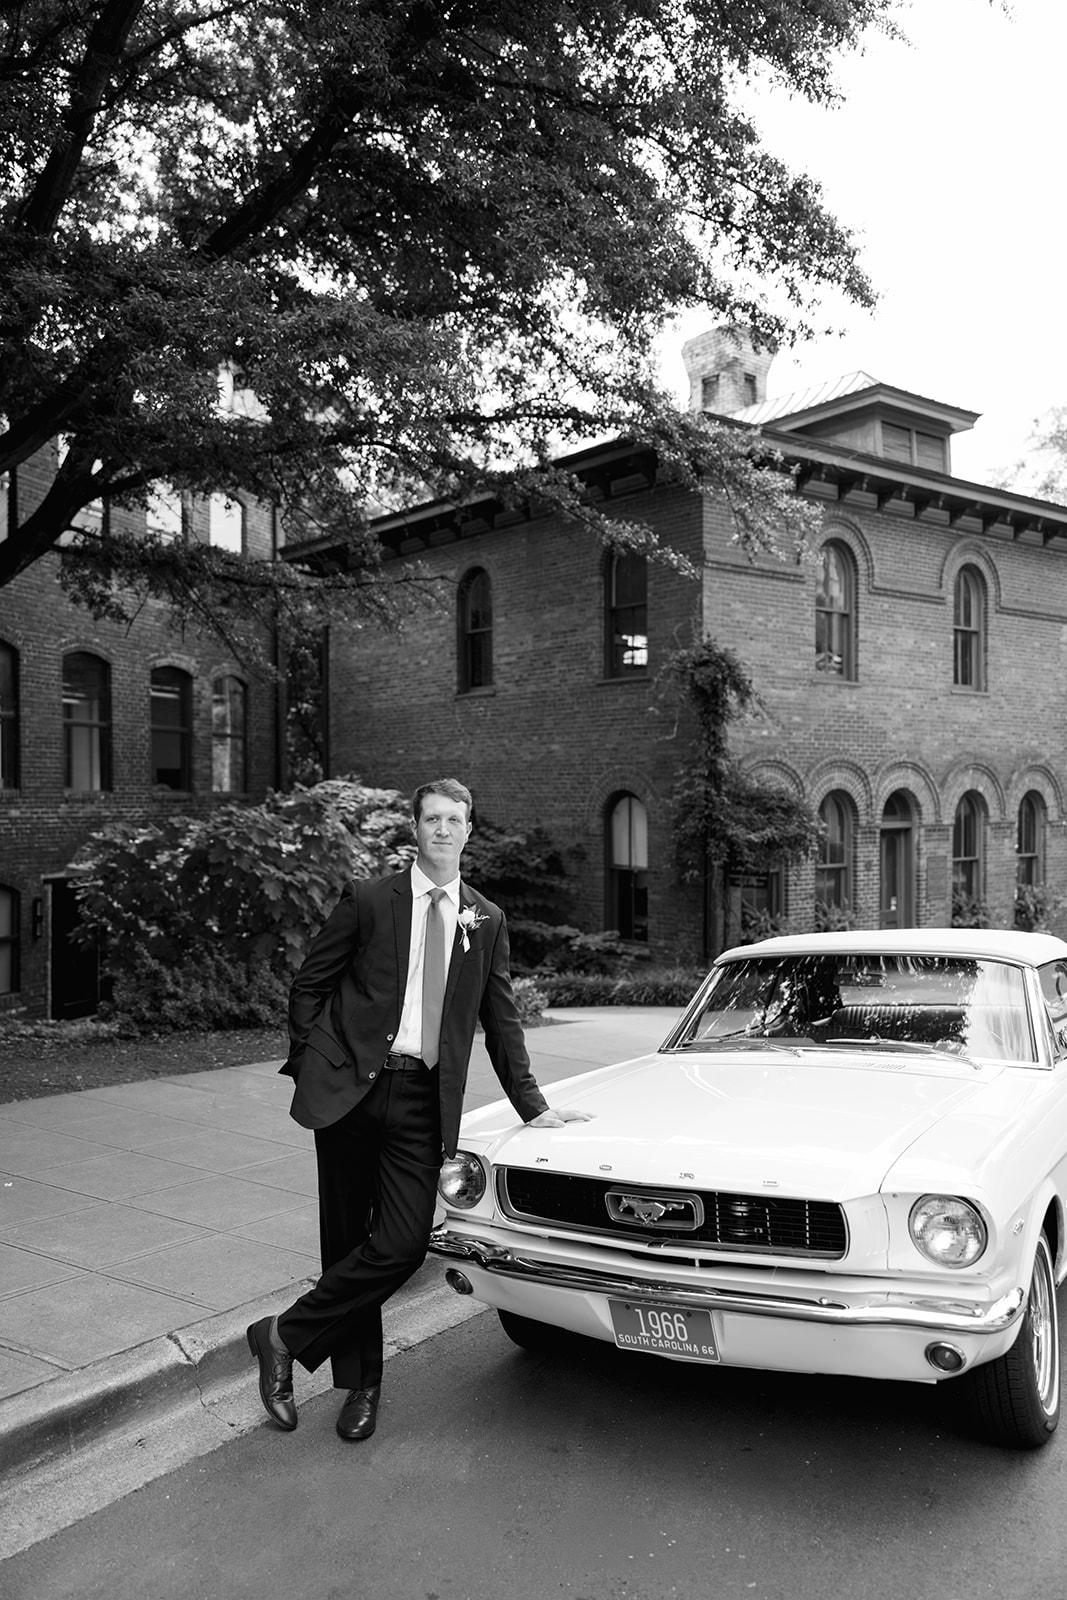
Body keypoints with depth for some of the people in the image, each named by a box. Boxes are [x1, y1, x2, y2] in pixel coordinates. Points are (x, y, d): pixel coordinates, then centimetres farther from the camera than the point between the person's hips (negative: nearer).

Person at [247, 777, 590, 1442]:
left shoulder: (487, 920, 10)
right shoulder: (367, 901, 1)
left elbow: (502, 1022, 14)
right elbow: (309, 985, 6)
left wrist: (533, 1106, 11)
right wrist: (313, 1063, -2)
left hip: (423, 1101, 2)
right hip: (350, 1089, -2)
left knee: (404, 1244, -8)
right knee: (347, 1240, 7)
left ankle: (285, 1336, 10)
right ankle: (361, 1384, 25)